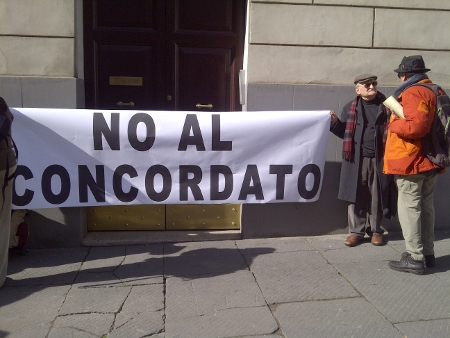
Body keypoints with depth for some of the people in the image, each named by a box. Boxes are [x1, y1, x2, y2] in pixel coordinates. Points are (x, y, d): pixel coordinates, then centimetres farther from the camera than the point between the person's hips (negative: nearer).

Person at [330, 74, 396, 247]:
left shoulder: (386, 106, 7)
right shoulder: (350, 108, 10)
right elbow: (344, 133, 12)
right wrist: (335, 122, -5)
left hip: (379, 159, 0)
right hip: (357, 159, 1)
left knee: (377, 196, 7)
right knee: (356, 196, 3)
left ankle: (375, 230, 21)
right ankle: (356, 231, 14)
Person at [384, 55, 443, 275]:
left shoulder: (413, 93, -15)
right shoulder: (436, 92, 15)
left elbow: (416, 126, -26)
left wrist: (393, 125, -12)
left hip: (411, 162, -10)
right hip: (430, 161, 10)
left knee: (409, 208, -4)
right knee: (425, 207, 15)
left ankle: (415, 258, 1)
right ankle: (427, 253, 24)